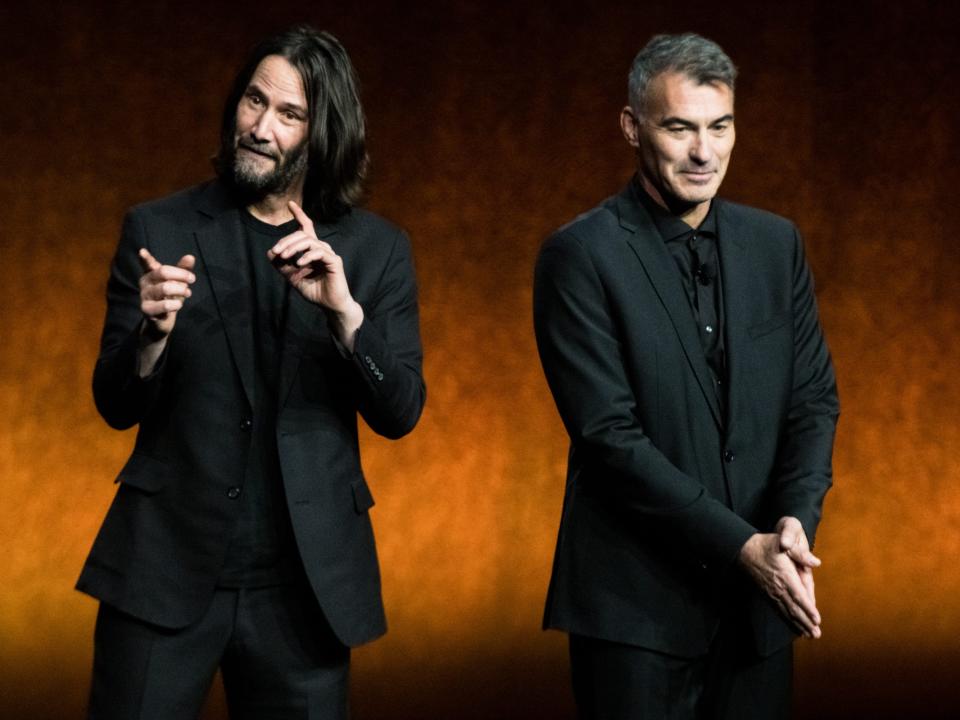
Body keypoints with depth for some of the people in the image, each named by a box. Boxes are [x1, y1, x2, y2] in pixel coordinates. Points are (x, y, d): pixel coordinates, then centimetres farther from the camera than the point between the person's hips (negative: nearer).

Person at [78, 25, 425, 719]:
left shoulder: (375, 248, 4)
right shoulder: (159, 230, 2)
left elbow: (399, 414, -2)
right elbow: (117, 406, 2)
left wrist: (345, 311, -19)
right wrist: (152, 332, -19)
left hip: (304, 581, 1)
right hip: (166, 571, -1)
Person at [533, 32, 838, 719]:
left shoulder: (776, 243, 8)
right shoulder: (581, 255, -8)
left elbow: (814, 398, 6)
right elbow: (609, 433, -14)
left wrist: (796, 520, -13)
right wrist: (742, 545, -18)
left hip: (758, 596, 5)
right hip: (637, 603, -4)